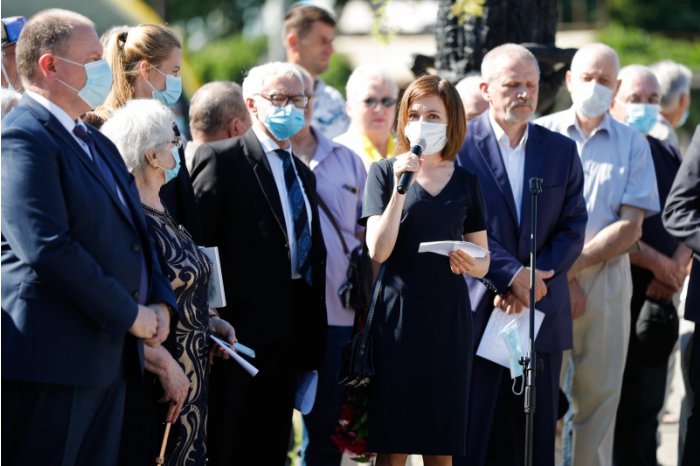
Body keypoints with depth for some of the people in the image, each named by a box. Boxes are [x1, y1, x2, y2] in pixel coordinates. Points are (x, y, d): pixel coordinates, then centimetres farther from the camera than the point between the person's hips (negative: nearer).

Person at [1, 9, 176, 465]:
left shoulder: (99, 144, 19)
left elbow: (136, 234, 23)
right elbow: (47, 248, -22)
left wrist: (160, 303, 3)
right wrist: (130, 314, -15)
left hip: (109, 356, 9)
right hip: (51, 360, -9)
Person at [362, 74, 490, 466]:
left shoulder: (466, 182, 10)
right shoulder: (385, 173, 2)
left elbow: (483, 261, 14)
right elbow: (378, 251, -9)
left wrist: (471, 264, -9)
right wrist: (400, 188, -17)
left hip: (449, 317, 2)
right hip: (398, 313, -2)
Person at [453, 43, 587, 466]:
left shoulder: (561, 151, 10)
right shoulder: (460, 143, -2)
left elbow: (572, 229, 6)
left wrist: (536, 280, -9)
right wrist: (512, 275, -16)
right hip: (474, 312, -4)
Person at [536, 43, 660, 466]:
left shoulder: (633, 144, 8)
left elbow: (631, 228, -1)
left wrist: (573, 264, -12)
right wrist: (562, 278, -9)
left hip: (607, 277, 1)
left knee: (600, 391, 2)